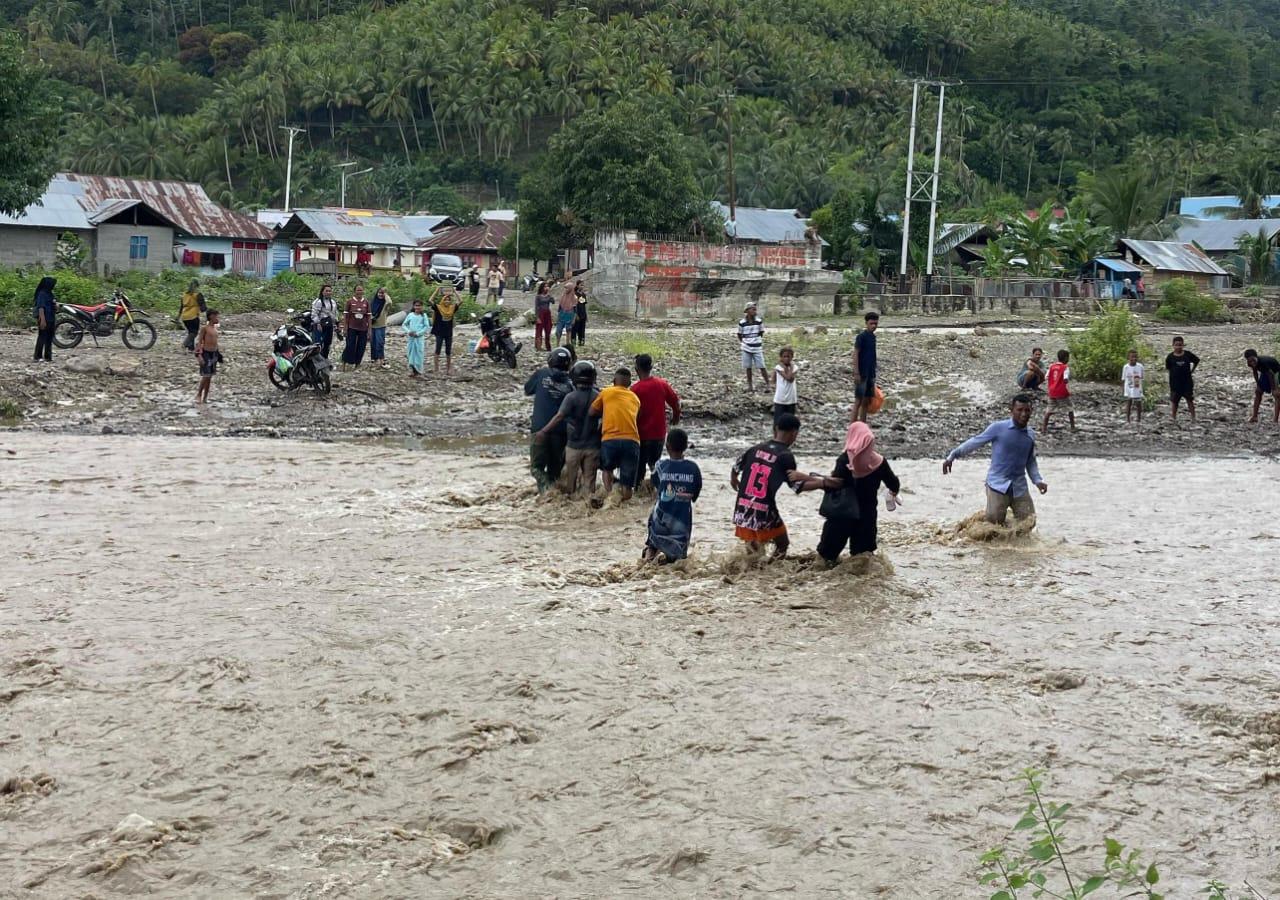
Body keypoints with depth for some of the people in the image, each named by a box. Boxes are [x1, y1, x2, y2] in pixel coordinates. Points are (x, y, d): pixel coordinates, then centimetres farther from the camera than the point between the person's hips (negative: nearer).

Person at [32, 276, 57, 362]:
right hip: (44, 320, -9)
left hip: (51, 320, 9)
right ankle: (38, 357, -6)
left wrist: (56, 305, 1)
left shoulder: (50, 293, 15)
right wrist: (42, 320, -26)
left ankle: (48, 357, 15)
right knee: (42, 338, -8)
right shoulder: (42, 294, -13)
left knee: (49, 339, 10)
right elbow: (40, 307, -19)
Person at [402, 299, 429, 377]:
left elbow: (426, 326, -4)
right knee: (411, 354, 3)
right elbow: (404, 325, 8)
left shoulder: (423, 315, 0)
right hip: (410, 337, 2)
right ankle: (411, 370, 11)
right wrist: (408, 331, -10)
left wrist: (418, 333, -12)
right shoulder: (410, 315, 5)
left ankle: (418, 372, 3)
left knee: (419, 355, -3)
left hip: (420, 338, -2)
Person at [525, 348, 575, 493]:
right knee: (555, 467, 15)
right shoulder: (570, 383, 2)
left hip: (539, 428, -2)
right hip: (560, 431, 2)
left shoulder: (541, 374, 0)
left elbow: (527, 391, 16)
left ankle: (545, 486, -21)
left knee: (537, 466, 4)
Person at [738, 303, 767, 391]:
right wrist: (740, 343, 0)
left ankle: (768, 384, 5)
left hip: (757, 348, 0)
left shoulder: (759, 322, -1)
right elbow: (739, 335, 7)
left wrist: (762, 343, 8)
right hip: (746, 348, 0)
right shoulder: (742, 323, -5)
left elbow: (761, 333, 11)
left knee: (762, 367, -2)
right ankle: (750, 385, 18)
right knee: (748, 367, 7)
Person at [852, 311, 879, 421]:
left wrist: (874, 374, 18)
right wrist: (856, 372, -20)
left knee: (868, 400, 10)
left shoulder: (873, 336, 13)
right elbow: (855, 354, -14)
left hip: (870, 374, 8)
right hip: (862, 373, -8)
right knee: (859, 400, -8)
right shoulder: (861, 336, -11)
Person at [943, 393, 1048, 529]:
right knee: (994, 520, -19)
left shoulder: (1031, 435, 7)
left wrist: (1037, 480, 4)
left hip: (1019, 486, 4)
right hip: (998, 483, -4)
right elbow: (975, 443, 1)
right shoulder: (998, 428, -7)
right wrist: (952, 456, 0)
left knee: (1028, 524, -3)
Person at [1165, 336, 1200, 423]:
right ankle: (1174, 418, 19)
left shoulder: (1188, 354, -4)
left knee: (1190, 400, 3)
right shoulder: (1170, 357, -6)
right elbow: (1168, 367, 3)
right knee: (1175, 402, 8)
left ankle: (1193, 418, 6)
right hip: (1175, 382, 0)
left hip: (1187, 382, 0)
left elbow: (1197, 361, 11)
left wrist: (1192, 370, 7)